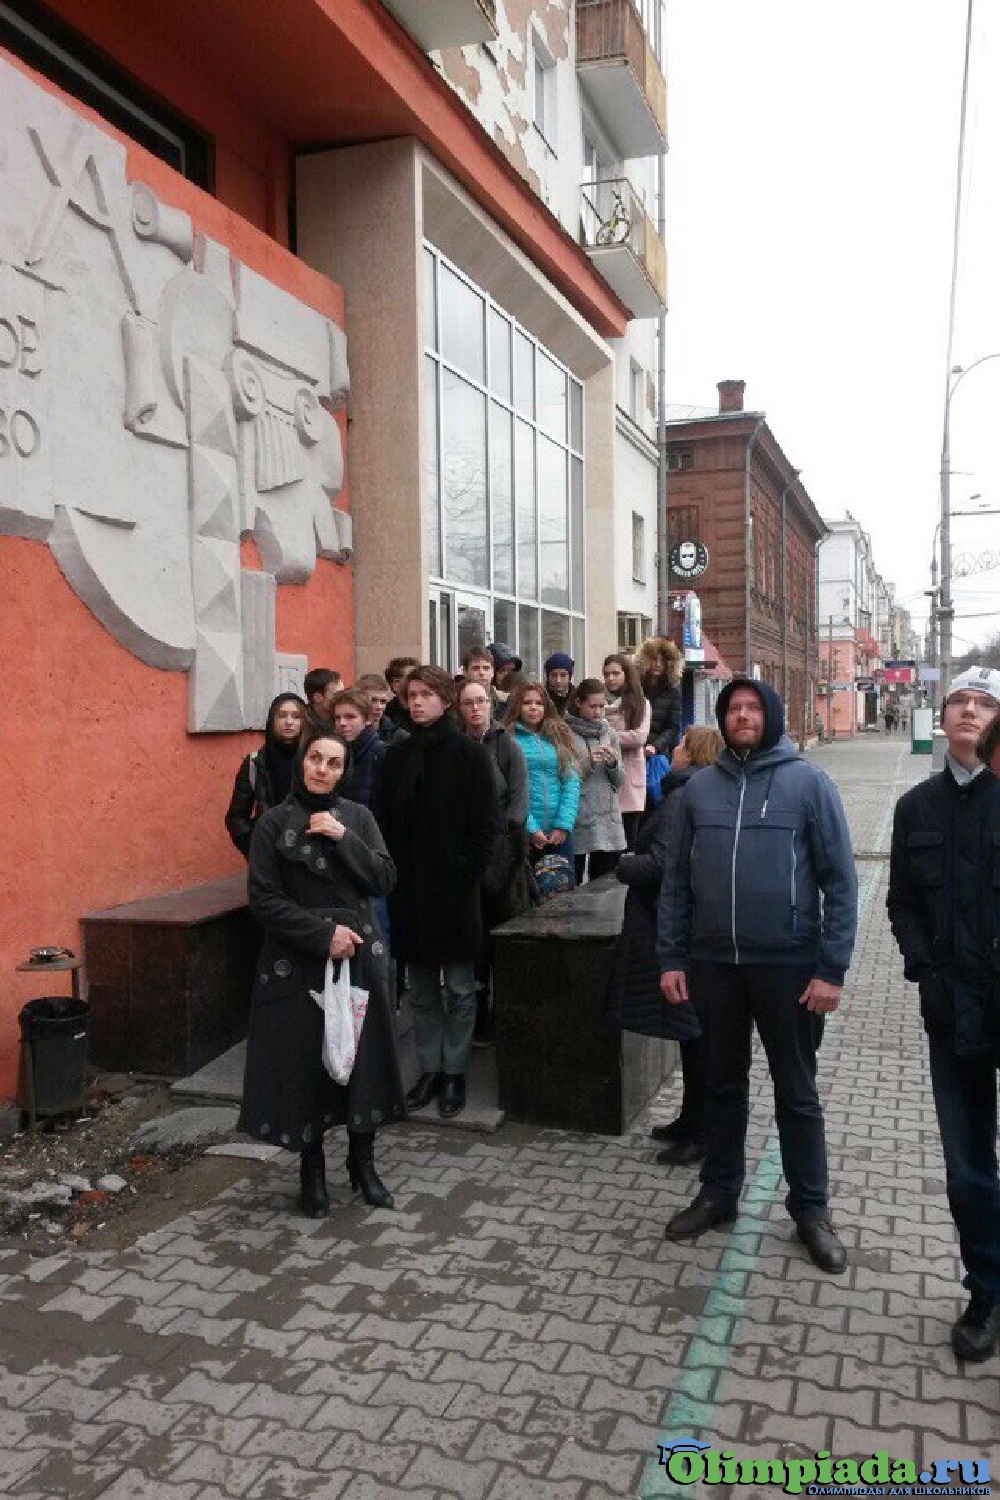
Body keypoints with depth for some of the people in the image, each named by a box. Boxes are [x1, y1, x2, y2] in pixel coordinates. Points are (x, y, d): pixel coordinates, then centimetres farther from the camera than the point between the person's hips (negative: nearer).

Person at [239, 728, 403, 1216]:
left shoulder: (357, 816, 5)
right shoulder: (274, 823, -3)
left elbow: (385, 879, -3)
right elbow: (264, 899, -8)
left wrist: (343, 838, -14)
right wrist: (323, 934, -14)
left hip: (359, 956, 2)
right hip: (298, 962, -2)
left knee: (363, 1057, 6)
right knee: (305, 1061, 5)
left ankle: (363, 1162, 26)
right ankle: (312, 1168, 24)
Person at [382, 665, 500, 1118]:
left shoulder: (469, 754, -4)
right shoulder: (398, 754, 7)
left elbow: (485, 825, -7)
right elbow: (388, 820, 9)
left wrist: (466, 873, -13)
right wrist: (393, 872, -1)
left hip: (454, 888, -4)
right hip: (409, 888, 4)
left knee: (459, 987, 6)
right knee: (421, 989, 12)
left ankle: (454, 1071, 18)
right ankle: (429, 1068, 24)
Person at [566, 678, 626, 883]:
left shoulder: (609, 733, 12)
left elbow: (618, 781, 13)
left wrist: (613, 764, -7)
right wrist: (587, 762, -18)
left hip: (608, 822, 4)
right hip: (576, 820, -4)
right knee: (572, 885, 2)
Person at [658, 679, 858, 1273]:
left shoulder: (808, 782, -5)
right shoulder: (700, 788, 4)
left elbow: (840, 880, -7)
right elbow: (677, 880, 7)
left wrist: (832, 969, -11)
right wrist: (671, 958, 3)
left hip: (789, 964, -3)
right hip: (714, 963, 3)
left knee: (797, 1092, 11)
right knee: (724, 1084, 17)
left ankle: (811, 1208, 27)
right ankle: (719, 1192, 33)